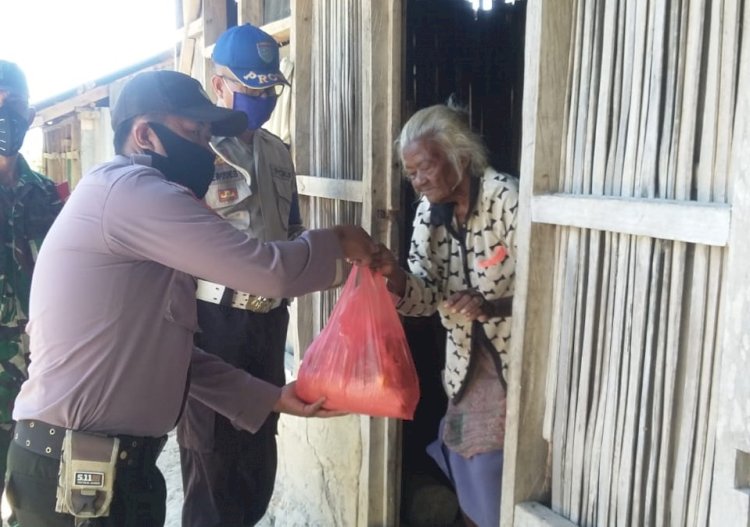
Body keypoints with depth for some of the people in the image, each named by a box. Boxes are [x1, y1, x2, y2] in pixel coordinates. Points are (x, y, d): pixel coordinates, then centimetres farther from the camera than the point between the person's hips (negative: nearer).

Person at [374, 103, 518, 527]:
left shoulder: (508, 198, -20)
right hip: (468, 363, 6)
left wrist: (492, 306, -36)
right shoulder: (429, 212, 0)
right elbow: (428, 296, -4)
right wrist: (395, 275, -24)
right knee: (473, 482, 18)